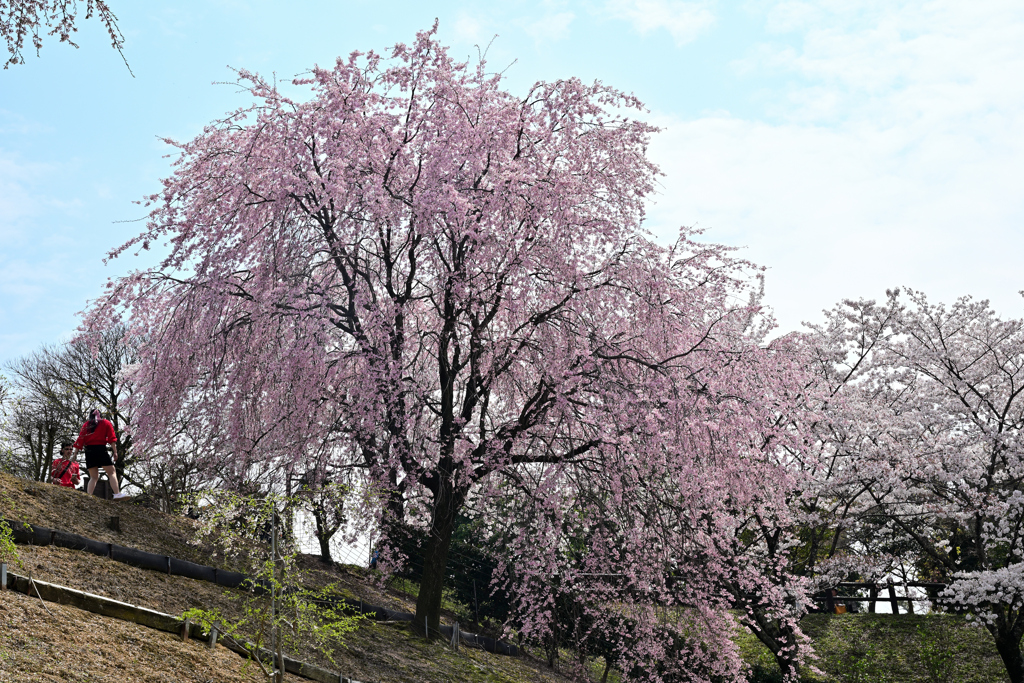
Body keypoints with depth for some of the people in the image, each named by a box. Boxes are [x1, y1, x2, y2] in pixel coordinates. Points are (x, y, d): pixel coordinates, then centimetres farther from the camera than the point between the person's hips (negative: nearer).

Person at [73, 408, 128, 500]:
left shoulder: (86, 425, 17)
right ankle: (117, 494, -21)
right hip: (101, 449, -4)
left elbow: (80, 440, 11)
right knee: (112, 472, -5)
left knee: (93, 477, 11)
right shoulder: (106, 423, 10)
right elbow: (112, 439, 0)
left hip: (88, 451, 4)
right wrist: (115, 452, -3)